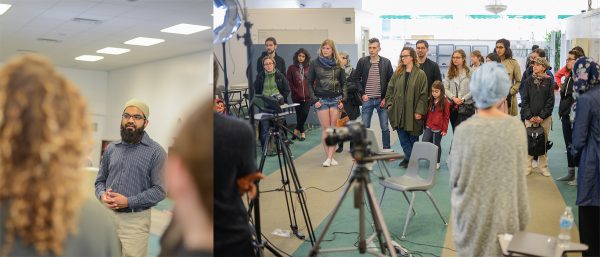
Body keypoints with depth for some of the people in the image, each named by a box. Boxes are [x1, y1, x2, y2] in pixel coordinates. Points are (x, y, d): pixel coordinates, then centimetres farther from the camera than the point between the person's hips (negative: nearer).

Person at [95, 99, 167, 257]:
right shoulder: (111, 148, 11)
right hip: (107, 216, 5)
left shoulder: (156, 152, -5)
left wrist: (129, 201, -18)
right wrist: (102, 195, -7)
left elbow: (159, 190, -10)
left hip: (135, 220, -4)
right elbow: (100, 180, 16)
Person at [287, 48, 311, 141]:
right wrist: (294, 91, -8)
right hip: (297, 96, 0)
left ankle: (296, 130, 6)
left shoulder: (309, 68, 7)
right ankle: (302, 133, 19)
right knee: (299, 115, 6)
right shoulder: (291, 68, 4)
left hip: (307, 96, 1)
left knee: (305, 114, -9)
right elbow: (289, 82, 1)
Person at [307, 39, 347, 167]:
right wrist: (314, 100, -5)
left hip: (336, 99, 1)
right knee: (325, 128, -4)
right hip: (321, 100, -1)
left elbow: (343, 83, 9)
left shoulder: (338, 64, 6)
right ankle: (329, 157, 1)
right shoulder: (315, 63, 2)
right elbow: (309, 83, 3)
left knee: (333, 128, -1)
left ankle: (330, 157, 2)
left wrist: (343, 99, -2)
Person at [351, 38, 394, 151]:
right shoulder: (362, 61, 2)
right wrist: (362, 94, -2)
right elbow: (355, 79, 7)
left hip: (381, 100, 0)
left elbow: (391, 81, 2)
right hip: (367, 100, 1)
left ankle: (387, 150, 17)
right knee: (364, 127, 5)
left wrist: (386, 98, -6)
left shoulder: (386, 62, 1)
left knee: (385, 127, 6)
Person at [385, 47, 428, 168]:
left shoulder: (420, 74, -5)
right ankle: (410, 158, 13)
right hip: (398, 111, 4)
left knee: (413, 137, 8)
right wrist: (389, 103, 1)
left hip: (412, 112, -4)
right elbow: (390, 89, 12)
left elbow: (423, 94, -8)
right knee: (402, 137, 4)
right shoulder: (397, 73, 8)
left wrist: (419, 111, -13)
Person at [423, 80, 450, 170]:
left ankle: (437, 162, 22)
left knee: (437, 145, 6)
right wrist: (425, 124, 14)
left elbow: (446, 117, -6)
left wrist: (445, 129, -7)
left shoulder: (445, 102, -9)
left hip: (438, 128, -5)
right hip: (428, 126, 5)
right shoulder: (430, 101, 8)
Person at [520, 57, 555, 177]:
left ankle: (543, 166, 14)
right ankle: (527, 167, 8)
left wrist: (542, 116, -8)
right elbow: (524, 100, 2)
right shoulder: (529, 80, 4)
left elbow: (550, 101, -1)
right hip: (530, 117, 0)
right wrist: (529, 116, -7)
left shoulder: (549, 81, 2)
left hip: (545, 117, 0)